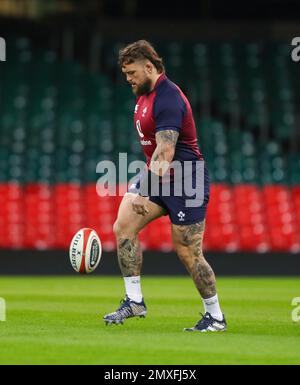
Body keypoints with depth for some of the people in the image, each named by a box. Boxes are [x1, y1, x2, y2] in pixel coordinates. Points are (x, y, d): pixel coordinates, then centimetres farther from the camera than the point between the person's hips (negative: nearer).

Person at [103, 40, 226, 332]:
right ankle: (134, 301, -4)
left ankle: (216, 317, 10)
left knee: (188, 253, -5)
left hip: (186, 180, -9)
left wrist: (144, 192, -33)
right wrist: (140, 184, 26)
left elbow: (165, 151, -29)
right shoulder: (144, 94, 10)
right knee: (123, 226, -9)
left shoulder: (168, 98, -21)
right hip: (157, 177, 9)